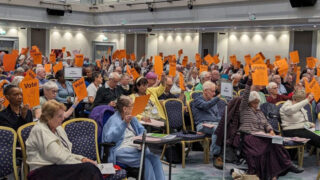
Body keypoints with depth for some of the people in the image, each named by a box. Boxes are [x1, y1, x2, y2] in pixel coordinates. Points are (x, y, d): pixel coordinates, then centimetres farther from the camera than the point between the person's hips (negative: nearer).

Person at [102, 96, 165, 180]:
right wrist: (124, 123, -29)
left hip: (136, 147, 7)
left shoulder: (132, 117, 17)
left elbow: (141, 130, 21)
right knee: (146, 161, -29)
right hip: (122, 150, -7)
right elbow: (109, 138, -22)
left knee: (155, 157, -21)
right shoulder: (114, 119, -7)